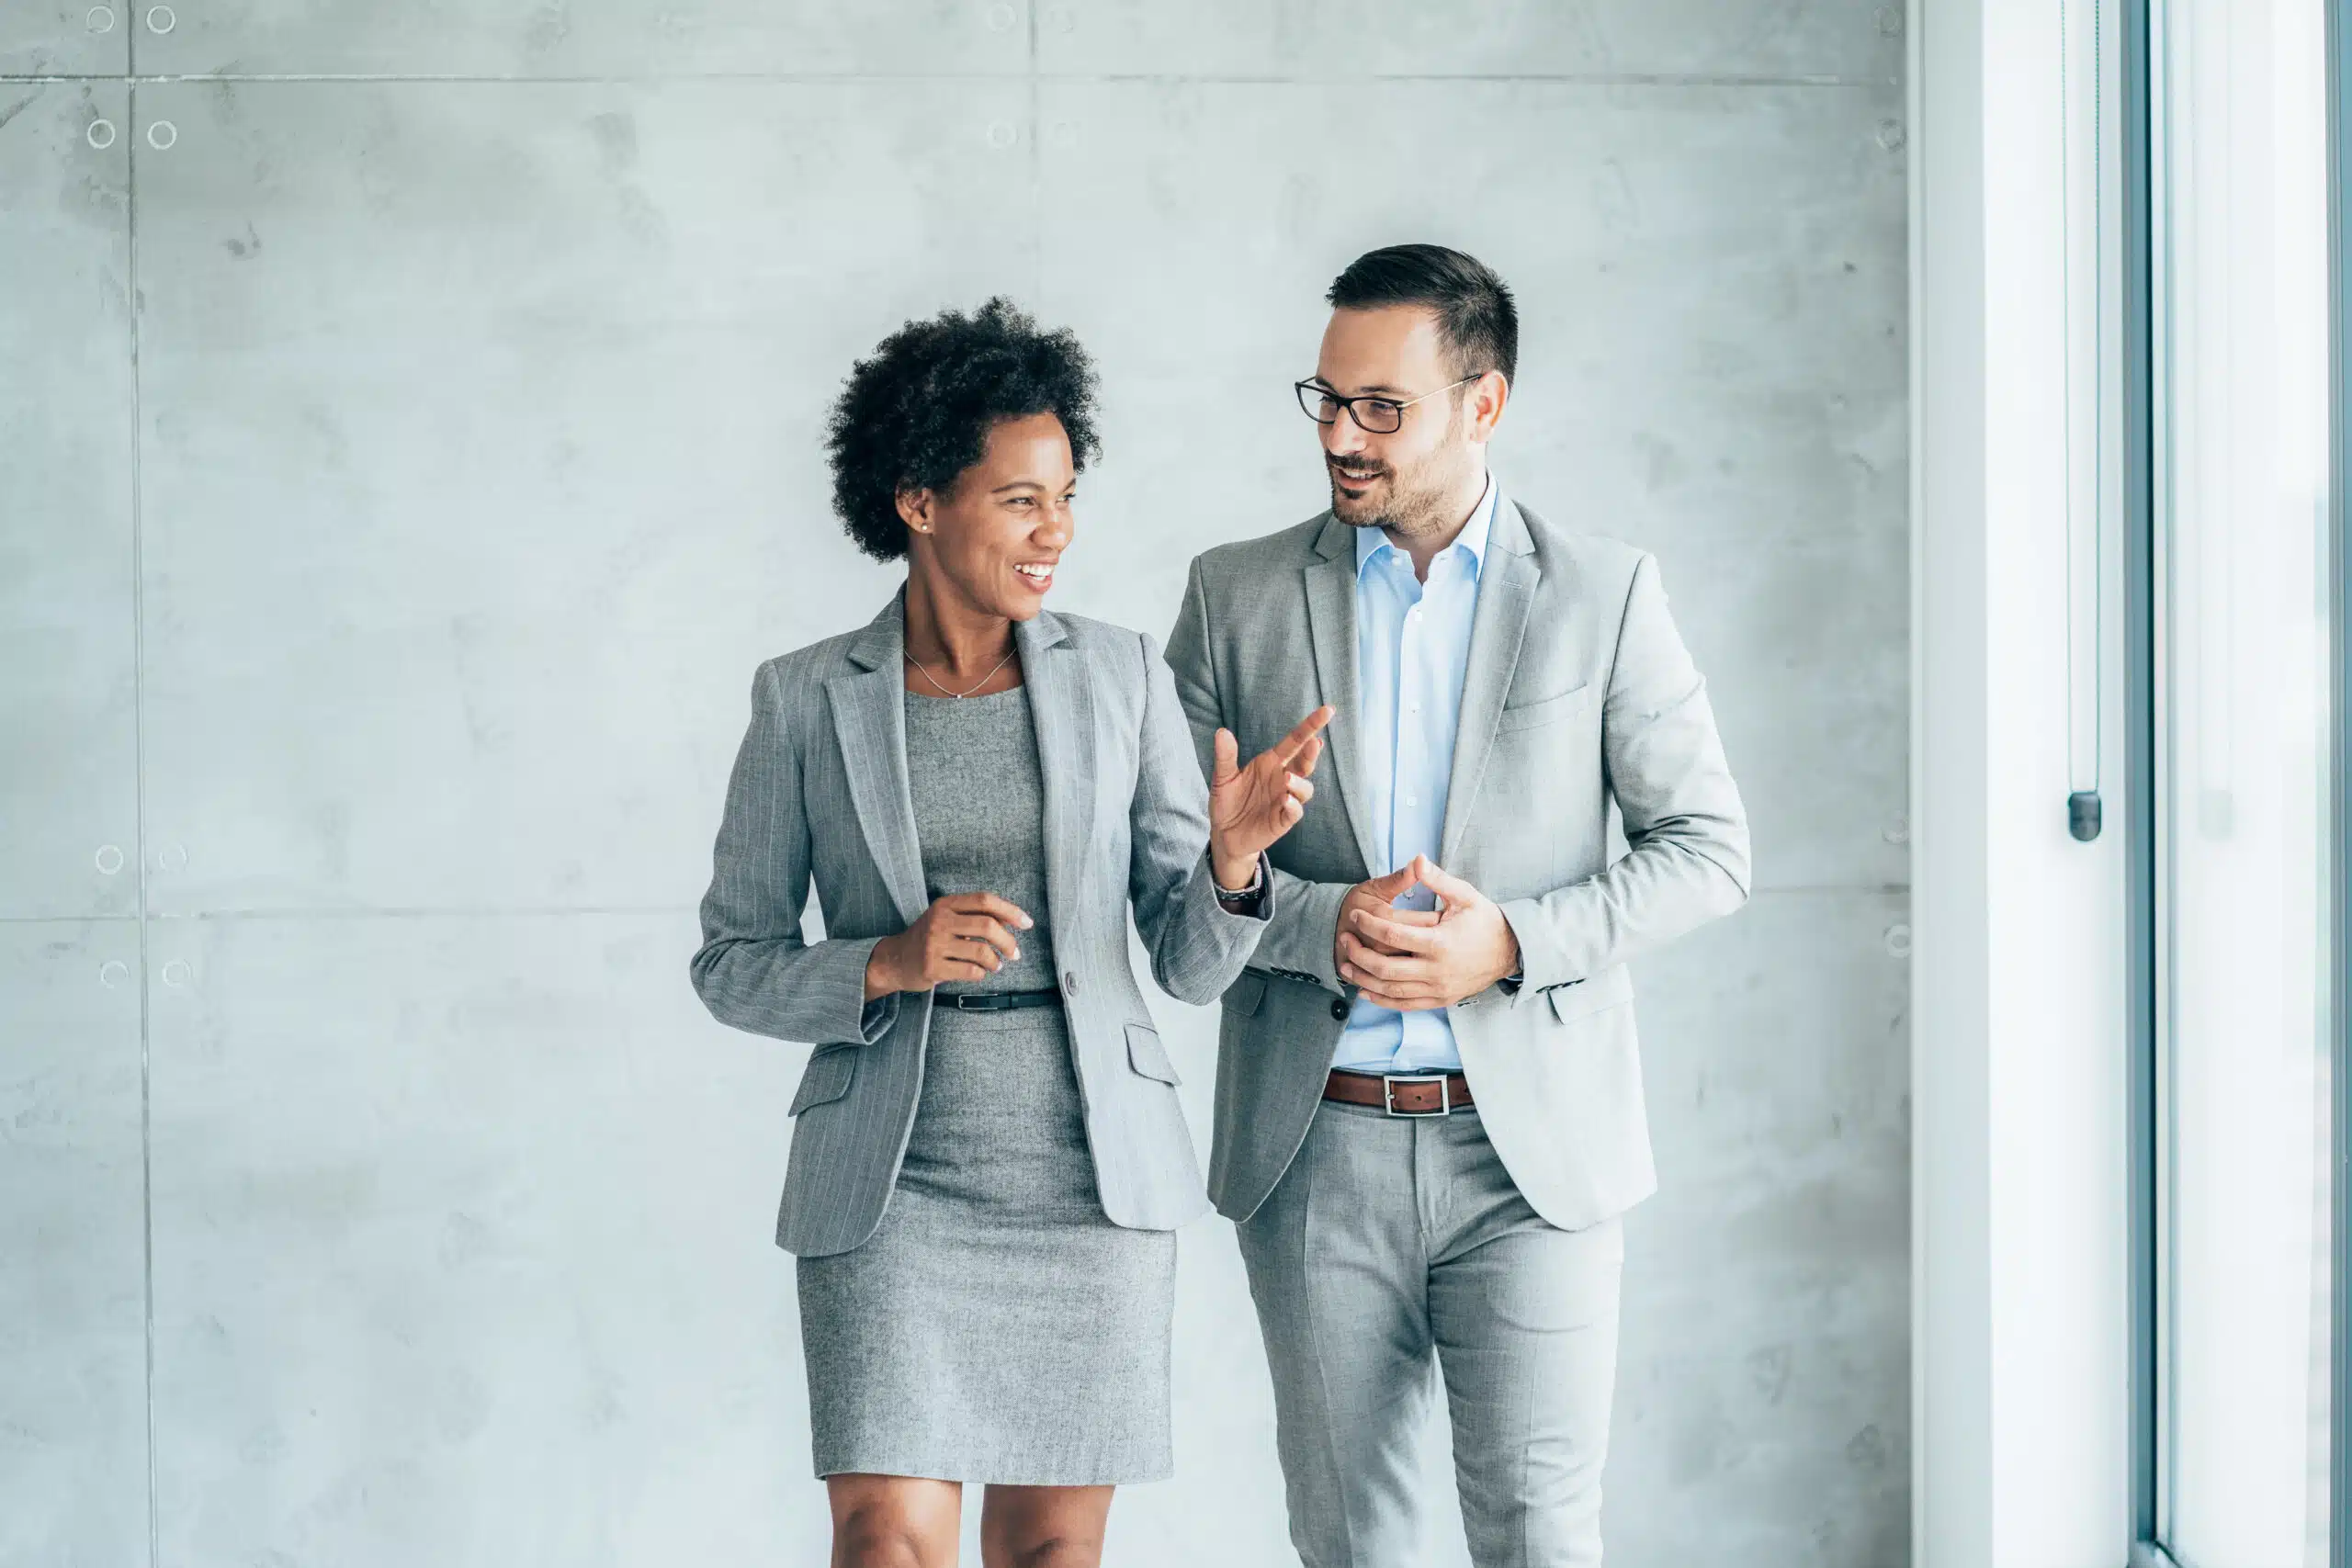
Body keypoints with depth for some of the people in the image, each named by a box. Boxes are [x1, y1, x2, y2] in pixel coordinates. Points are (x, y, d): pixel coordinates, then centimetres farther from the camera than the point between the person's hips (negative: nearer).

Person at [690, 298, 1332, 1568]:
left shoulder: (1122, 678, 3)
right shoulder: (806, 701, 0)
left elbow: (1190, 962, 3)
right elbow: (730, 963, 4)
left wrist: (1231, 857, -19)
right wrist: (888, 965, -15)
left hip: (1092, 1174, 2)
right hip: (894, 1179, -1)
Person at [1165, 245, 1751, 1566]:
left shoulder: (1603, 593, 2)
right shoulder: (1238, 594, 6)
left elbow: (1708, 848, 2)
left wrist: (1512, 942, -13)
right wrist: (1319, 923, -14)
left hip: (1534, 1143, -2)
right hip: (1315, 1147, 2)